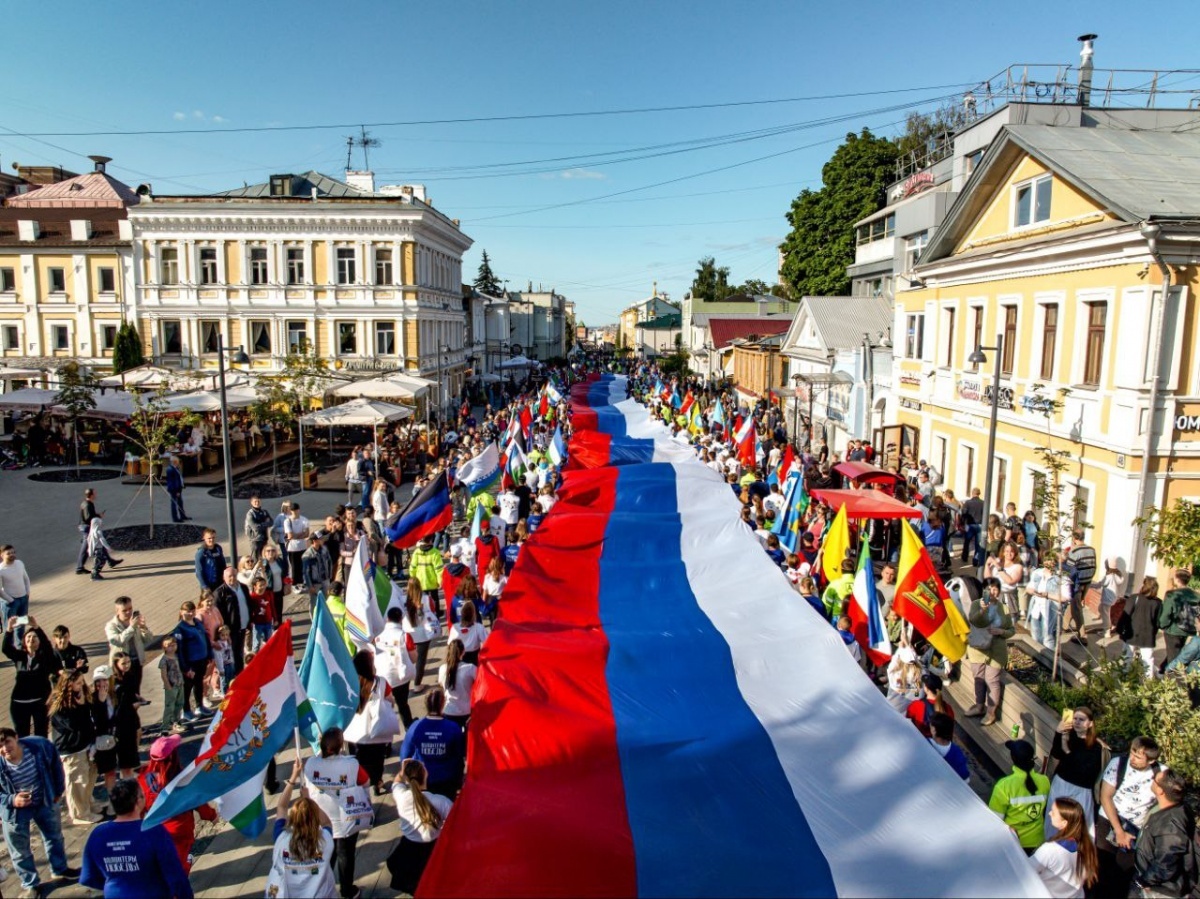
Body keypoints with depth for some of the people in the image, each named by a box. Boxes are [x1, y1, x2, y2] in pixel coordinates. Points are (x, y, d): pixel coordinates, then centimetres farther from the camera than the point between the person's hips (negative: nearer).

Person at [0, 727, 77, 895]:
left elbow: (55, 764, -7)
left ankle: (60, 868, 47)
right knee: (20, 850, 15)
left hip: (44, 802, 2)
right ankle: (31, 884, 39)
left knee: (54, 836, 22)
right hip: (15, 810, -2)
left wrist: (58, 791, 0)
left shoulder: (39, 745, -26)